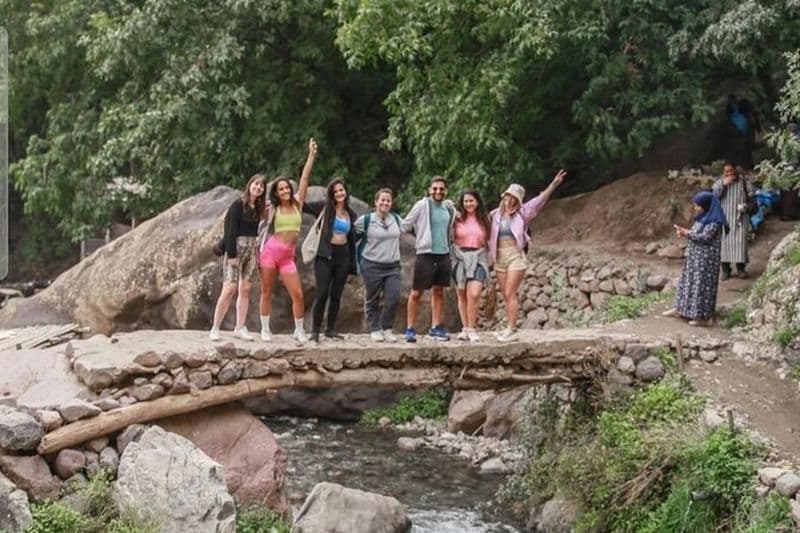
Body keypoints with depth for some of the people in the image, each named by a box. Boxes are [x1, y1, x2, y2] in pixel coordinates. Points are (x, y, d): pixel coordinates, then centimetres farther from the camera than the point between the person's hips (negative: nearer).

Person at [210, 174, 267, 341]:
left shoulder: (258, 208, 11)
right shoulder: (238, 204, -7)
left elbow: (254, 232, 11)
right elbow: (231, 230, -12)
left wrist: (257, 252, 2)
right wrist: (231, 254, -17)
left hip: (252, 250, 6)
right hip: (237, 249, -6)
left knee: (245, 290, 6)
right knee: (229, 289, -11)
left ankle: (240, 328, 12)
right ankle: (215, 328, -5)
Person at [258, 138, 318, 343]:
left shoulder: (297, 204, 7)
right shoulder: (271, 209, 4)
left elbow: (304, 178, 2)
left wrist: (312, 155, 0)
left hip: (287, 257, 2)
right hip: (270, 251, -1)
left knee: (297, 294, -5)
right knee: (266, 292, 3)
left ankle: (299, 331, 8)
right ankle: (265, 330, 12)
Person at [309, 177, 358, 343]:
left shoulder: (351, 215, 13)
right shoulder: (327, 210, 1)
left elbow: (352, 239, 16)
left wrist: (353, 263, 14)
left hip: (343, 256, 4)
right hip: (325, 255, -4)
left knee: (336, 295, 7)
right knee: (322, 293, -9)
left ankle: (331, 329, 14)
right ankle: (315, 330, -6)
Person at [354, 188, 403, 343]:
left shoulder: (396, 219, 8)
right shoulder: (365, 220, -5)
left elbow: (402, 230, 27)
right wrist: (360, 260, 4)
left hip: (393, 266, 3)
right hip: (372, 266, -3)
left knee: (393, 298, -8)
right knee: (372, 300, 3)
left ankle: (386, 329, 7)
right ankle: (374, 330, 15)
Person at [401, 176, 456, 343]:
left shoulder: (449, 208, 9)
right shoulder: (422, 205, -8)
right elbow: (404, 225, -6)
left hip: (444, 254, 5)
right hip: (425, 254, -5)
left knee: (438, 291, 11)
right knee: (416, 293, -1)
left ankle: (436, 327, 19)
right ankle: (410, 329, 4)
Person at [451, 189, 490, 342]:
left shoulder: (484, 219, 8)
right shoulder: (457, 218, 2)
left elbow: (487, 240, 15)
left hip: (478, 258, 0)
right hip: (459, 257, 0)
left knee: (474, 294, -15)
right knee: (462, 295, 8)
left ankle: (471, 329, -6)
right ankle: (465, 328, 19)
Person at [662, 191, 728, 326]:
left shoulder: (714, 221, -18)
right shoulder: (702, 218, 11)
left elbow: (705, 237, -24)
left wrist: (687, 234, -18)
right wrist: (685, 232, -4)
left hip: (706, 260, -10)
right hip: (695, 257, 10)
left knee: (703, 284, -6)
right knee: (689, 281, 16)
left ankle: (705, 316, -2)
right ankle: (681, 308, 26)